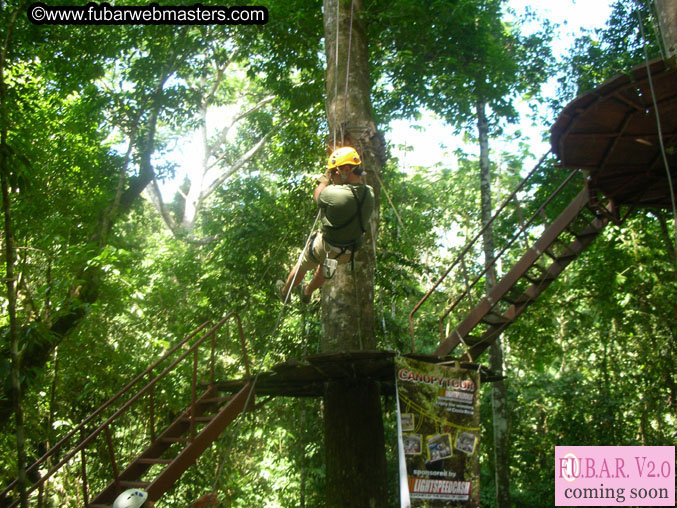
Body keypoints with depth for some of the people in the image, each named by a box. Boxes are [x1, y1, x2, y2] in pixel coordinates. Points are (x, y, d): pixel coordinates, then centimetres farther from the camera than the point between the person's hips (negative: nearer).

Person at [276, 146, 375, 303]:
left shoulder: (336, 194, -36)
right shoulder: (369, 193, -18)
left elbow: (317, 196, -13)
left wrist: (326, 177, -1)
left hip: (325, 247, -6)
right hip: (348, 253, 6)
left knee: (302, 265, 26)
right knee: (324, 268, 37)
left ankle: (285, 291, 50)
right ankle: (307, 293, 60)